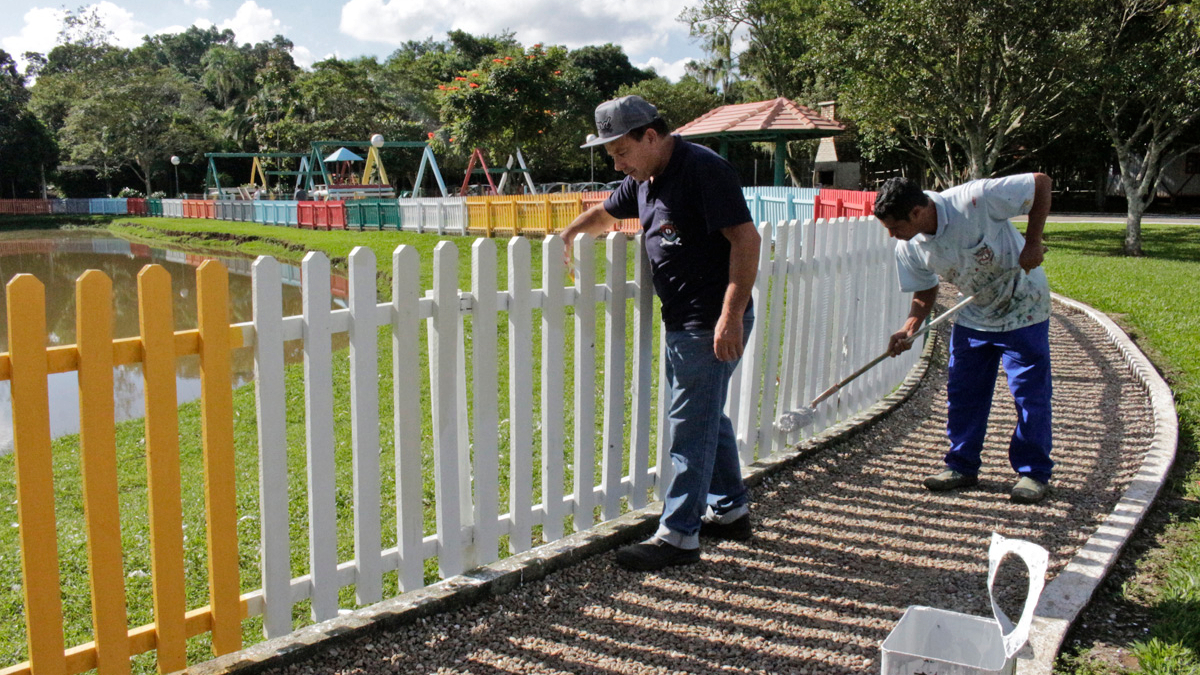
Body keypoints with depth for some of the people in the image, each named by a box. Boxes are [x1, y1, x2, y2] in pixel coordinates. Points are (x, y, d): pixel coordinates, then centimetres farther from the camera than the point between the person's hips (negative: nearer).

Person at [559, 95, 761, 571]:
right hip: (680, 321, 9)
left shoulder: (703, 170, -17)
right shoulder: (643, 179, 11)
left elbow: (746, 238, -22)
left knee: (690, 425, -4)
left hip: (713, 324, -9)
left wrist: (731, 315, -27)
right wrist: (562, 238, 28)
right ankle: (730, 510, 33)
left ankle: (678, 535, 5)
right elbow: (604, 214, 31)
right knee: (706, 417, 18)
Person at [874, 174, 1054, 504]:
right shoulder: (909, 248, -13)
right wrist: (909, 329, -18)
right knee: (962, 392, 6)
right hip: (973, 316, 5)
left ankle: (1034, 472, 14)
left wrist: (1032, 243, -25)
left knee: (1030, 393, -1)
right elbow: (925, 291, 0)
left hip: (1024, 309, -5)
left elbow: (1041, 182, -22)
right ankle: (962, 466, 20)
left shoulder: (974, 200, -31)